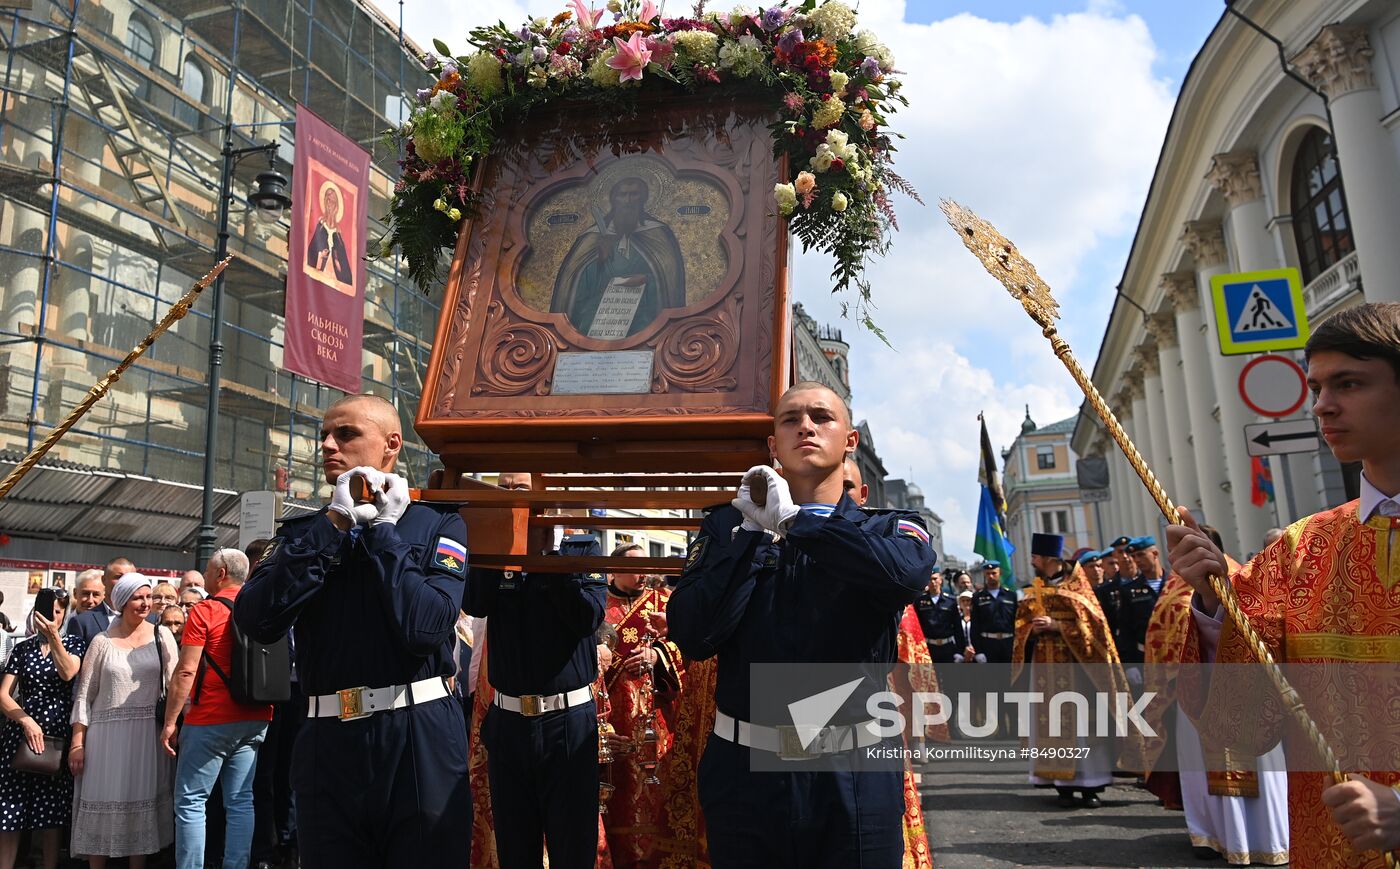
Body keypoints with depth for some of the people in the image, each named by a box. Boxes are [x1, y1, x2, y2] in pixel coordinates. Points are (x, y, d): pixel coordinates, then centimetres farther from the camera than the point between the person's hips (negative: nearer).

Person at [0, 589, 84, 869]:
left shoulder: (74, 643, 6)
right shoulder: (23, 648, 9)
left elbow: (68, 673, -14)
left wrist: (53, 637, -22)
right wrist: (26, 721, -14)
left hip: (58, 737, -1)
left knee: (51, 818, 4)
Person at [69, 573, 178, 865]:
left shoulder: (161, 636, 1)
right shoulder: (102, 641, 2)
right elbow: (84, 694, 3)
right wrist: (77, 742, -1)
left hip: (146, 734, 0)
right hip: (106, 733, 0)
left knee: (140, 804, 8)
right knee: (103, 804, 6)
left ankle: (138, 862, 21)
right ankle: (96, 864, 21)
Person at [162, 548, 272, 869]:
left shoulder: (205, 611, -8)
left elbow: (186, 671, -12)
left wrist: (169, 722, -7)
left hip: (211, 720, -5)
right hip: (257, 719, 6)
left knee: (190, 801, 4)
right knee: (240, 801, 9)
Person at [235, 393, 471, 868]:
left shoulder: (438, 523, -1)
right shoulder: (303, 531, 10)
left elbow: (426, 628, -16)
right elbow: (256, 621, -8)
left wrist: (382, 530, -8)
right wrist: (335, 525, -11)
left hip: (419, 738, -3)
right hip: (327, 741, 3)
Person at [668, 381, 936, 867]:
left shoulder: (889, 529, 2)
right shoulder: (728, 526, 3)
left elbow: (905, 575, -23)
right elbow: (691, 637, -9)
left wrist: (794, 519, -14)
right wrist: (754, 533, -11)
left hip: (855, 774, 0)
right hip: (745, 770, 1)